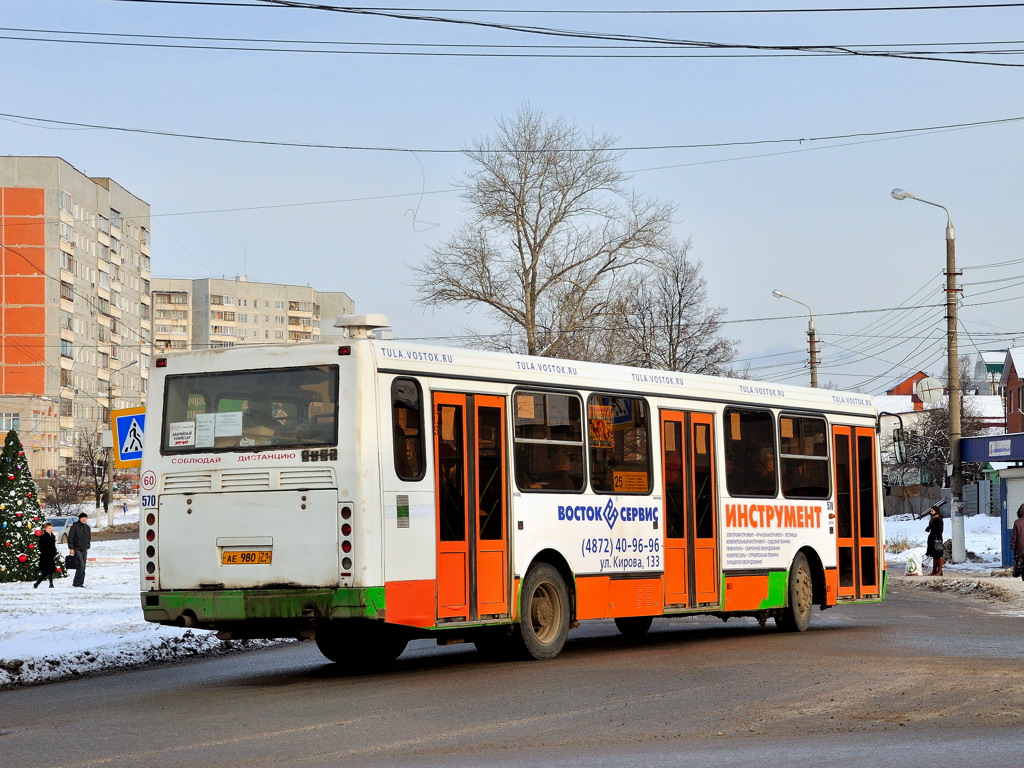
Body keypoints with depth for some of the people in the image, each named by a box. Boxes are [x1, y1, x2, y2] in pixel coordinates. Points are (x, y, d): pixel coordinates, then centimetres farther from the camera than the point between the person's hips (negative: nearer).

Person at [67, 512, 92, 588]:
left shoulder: (87, 528, 14)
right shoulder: (75, 527, -5)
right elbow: (70, 538, -7)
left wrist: (87, 547, 15)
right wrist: (71, 548, -13)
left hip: (84, 550, 7)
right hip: (77, 549, -7)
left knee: (83, 567, 5)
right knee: (81, 565, -18)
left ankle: (80, 583, 10)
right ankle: (76, 582, -15)